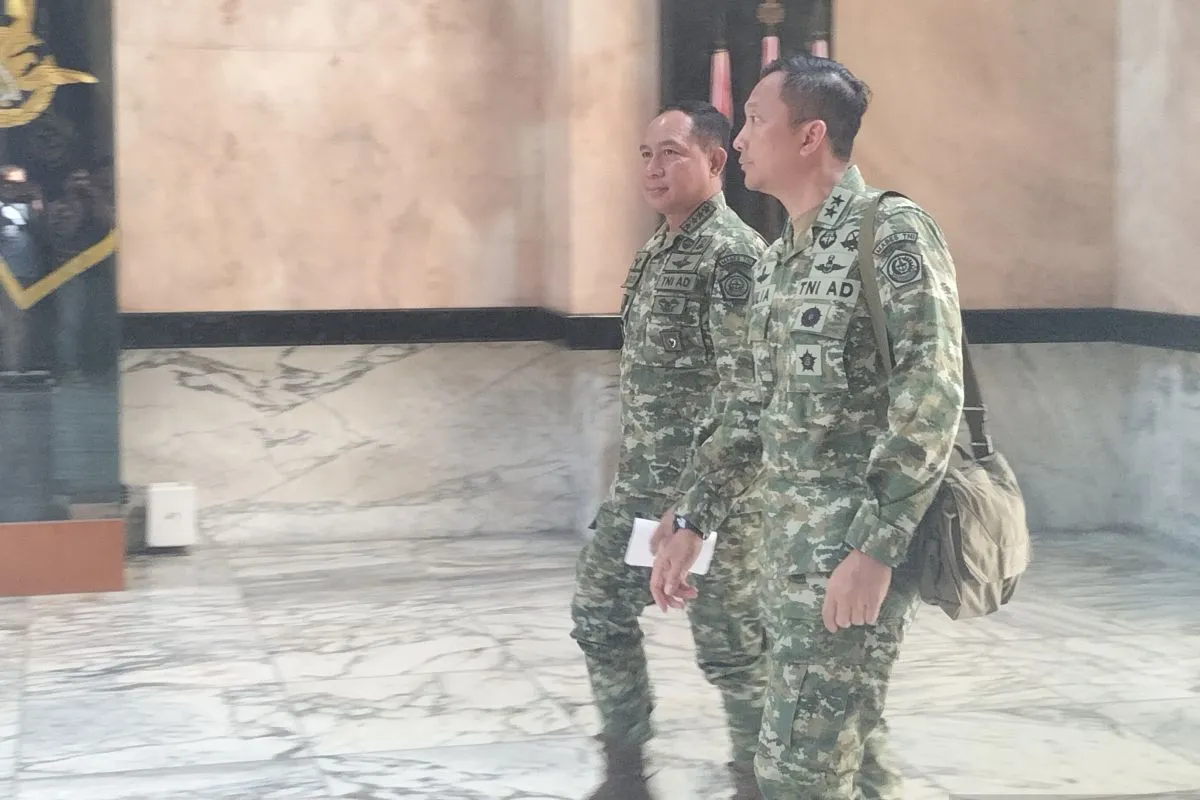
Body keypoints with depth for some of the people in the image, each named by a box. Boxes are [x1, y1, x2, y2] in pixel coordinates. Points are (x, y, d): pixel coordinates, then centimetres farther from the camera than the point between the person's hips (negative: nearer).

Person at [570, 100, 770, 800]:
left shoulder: (734, 254, -16)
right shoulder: (657, 252, 12)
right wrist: (637, 471, 20)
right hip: (641, 482, 9)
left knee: (730, 644, 2)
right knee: (599, 613, 12)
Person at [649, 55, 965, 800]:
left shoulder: (891, 232, -12)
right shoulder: (780, 258, 14)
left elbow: (930, 398, -19)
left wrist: (874, 548, -23)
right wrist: (693, 521, 18)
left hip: (859, 544, -8)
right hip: (791, 543, 8)